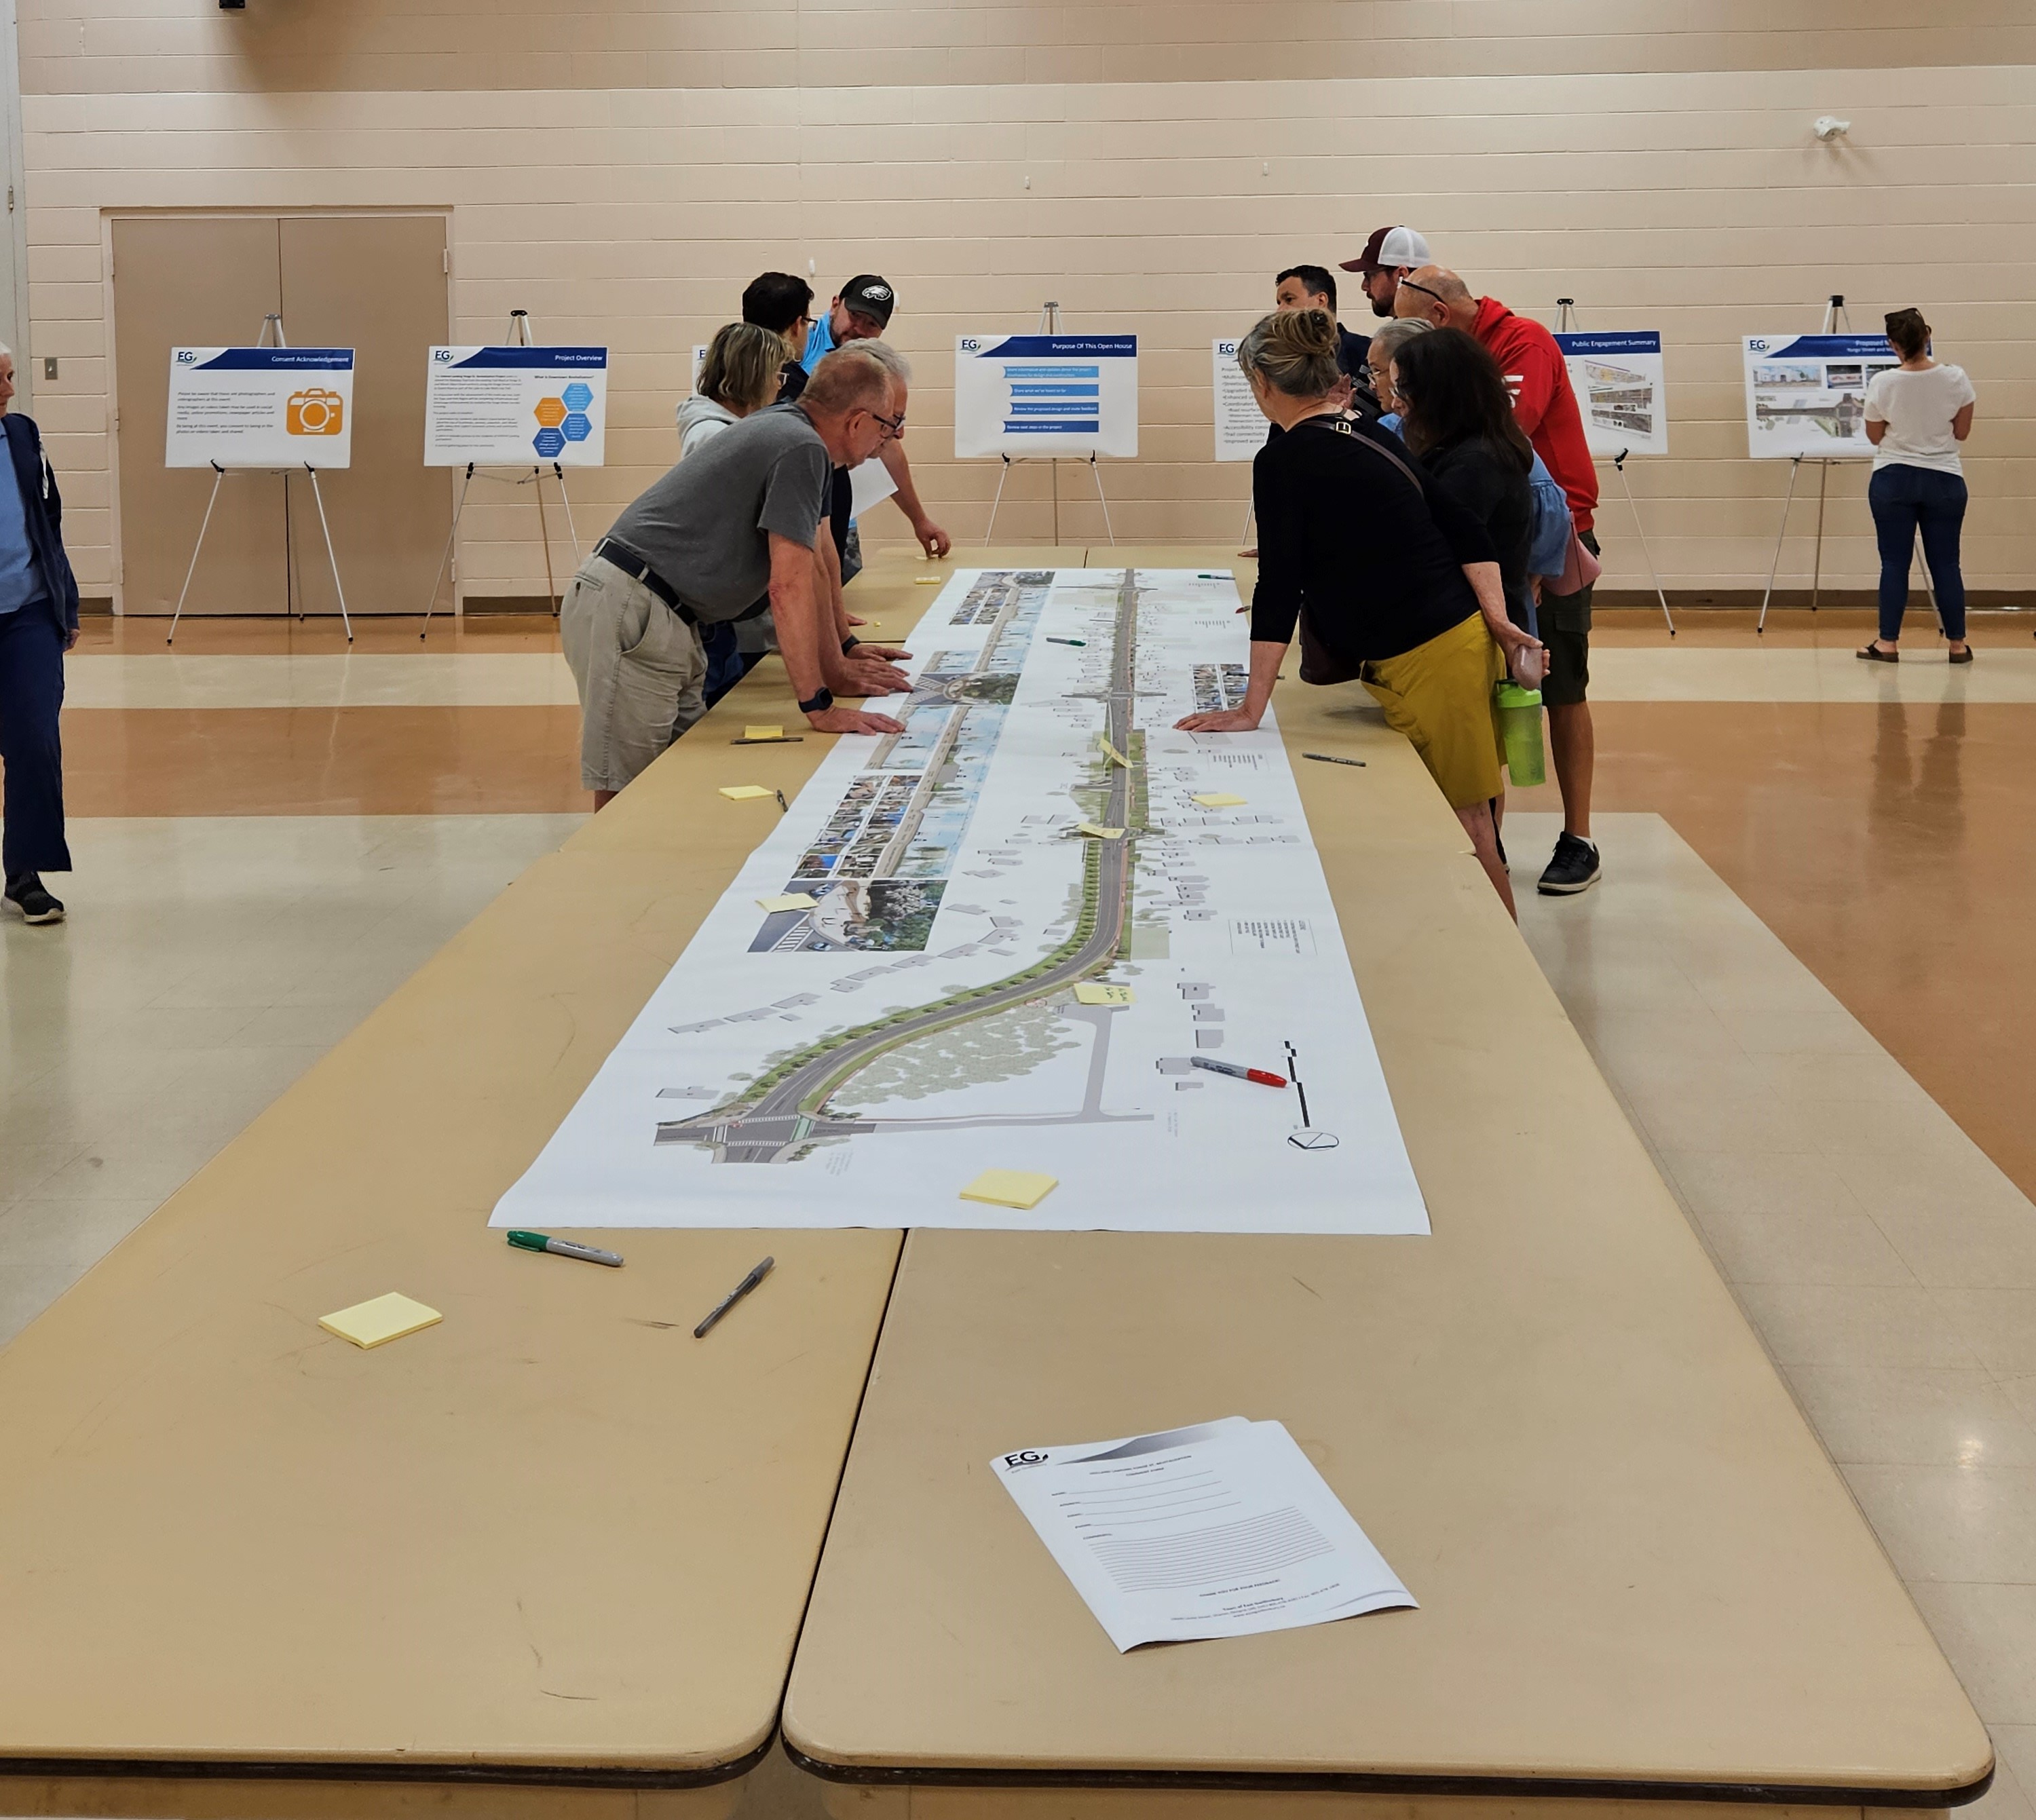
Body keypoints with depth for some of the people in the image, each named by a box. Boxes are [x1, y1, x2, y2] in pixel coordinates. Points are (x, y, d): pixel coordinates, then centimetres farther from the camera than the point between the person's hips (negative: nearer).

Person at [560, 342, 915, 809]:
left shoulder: (784, 428, 16)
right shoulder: (801, 448, -15)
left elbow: (803, 573, 22)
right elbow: (789, 589, -20)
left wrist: (836, 669, 21)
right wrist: (819, 708, -19)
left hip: (667, 622, 10)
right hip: (627, 615, -10)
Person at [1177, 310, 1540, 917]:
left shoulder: (1282, 460, -12)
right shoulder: (1372, 437, 12)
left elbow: (1279, 587, -16)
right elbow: (1467, 534, 7)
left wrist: (1251, 709, -12)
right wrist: (1497, 620, 1)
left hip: (1424, 662, -9)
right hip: (1463, 636, 9)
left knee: (1466, 830, -1)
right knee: (1470, 826, 16)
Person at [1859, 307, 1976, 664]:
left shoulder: (1882, 384, -10)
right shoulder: (1955, 379, -7)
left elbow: (1875, 436, 1)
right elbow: (1962, 432, 3)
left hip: (1893, 480, -1)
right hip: (1944, 480, 1)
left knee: (1894, 563, 3)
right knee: (1945, 562, 6)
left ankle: (1888, 643, 4)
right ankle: (1957, 644, 11)